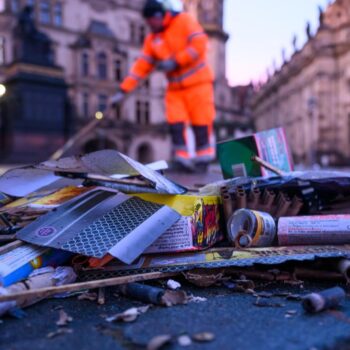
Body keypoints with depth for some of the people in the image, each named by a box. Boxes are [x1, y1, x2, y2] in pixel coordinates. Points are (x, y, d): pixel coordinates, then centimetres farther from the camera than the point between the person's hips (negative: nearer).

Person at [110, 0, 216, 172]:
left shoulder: (184, 21, -4)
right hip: (175, 88, 4)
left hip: (197, 82, -4)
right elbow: (141, 66, 5)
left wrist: (175, 62, -19)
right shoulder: (151, 39, 9)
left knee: (200, 122, -2)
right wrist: (123, 90, -2)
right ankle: (182, 157, -6)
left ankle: (203, 158, 11)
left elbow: (199, 44, -14)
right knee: (175, 123, -10)